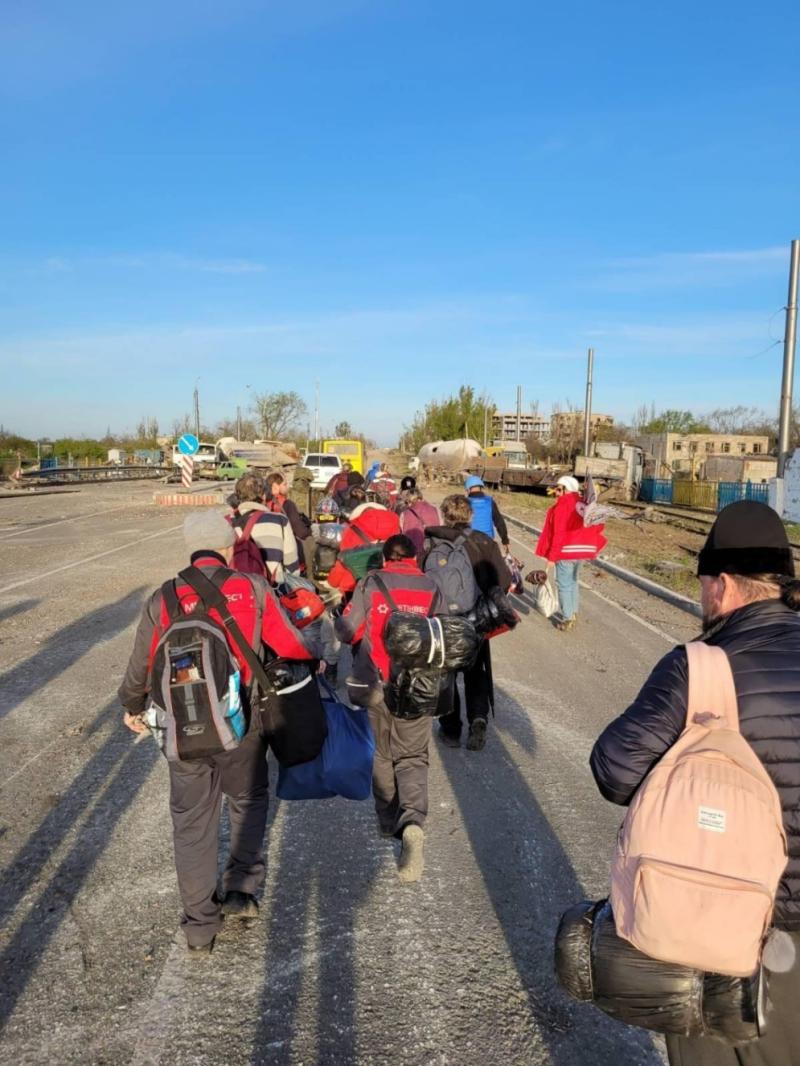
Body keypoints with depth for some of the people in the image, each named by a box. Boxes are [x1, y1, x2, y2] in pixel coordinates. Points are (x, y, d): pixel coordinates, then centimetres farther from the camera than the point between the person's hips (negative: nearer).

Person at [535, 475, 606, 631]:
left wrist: (551, 556, -17)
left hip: (565, 552, -8)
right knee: (573, 582, 21)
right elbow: (596, 526, 10)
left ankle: (566, 620, 6)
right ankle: (573, 614, 31)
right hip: (579, 550, 8)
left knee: (564, 585, 1)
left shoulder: (562, 507, -17)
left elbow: (558, 534, -20)